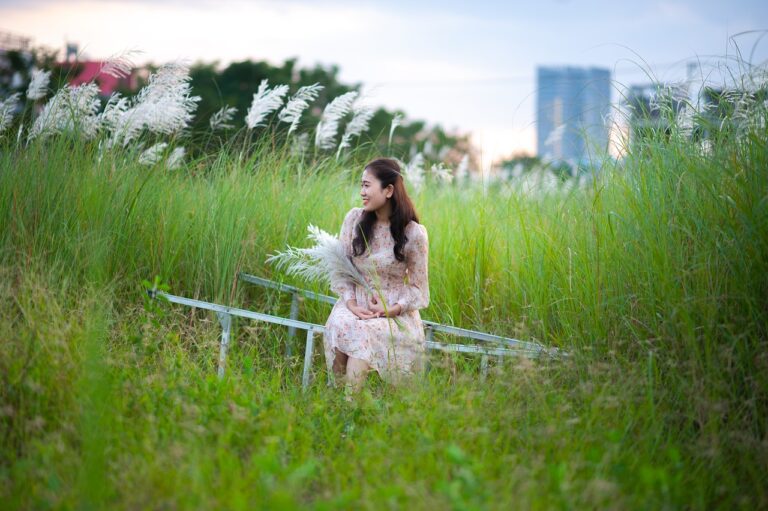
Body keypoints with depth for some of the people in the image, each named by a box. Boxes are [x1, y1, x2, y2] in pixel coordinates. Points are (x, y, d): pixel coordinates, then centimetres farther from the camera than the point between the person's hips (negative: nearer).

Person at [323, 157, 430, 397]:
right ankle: (347, 398, -25)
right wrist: (351, 304, -10)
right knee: (340, 327, -31)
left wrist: (391, 310, -16)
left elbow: (417, 286, 0)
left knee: (361, 332, -34)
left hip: (396, 311, -3)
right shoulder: (354, 219, 2)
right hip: (356, 303, 3)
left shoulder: (414, 233, -7)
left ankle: (349, 402, -34)